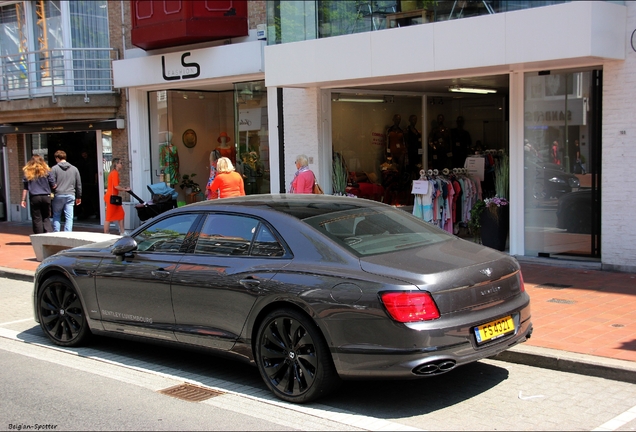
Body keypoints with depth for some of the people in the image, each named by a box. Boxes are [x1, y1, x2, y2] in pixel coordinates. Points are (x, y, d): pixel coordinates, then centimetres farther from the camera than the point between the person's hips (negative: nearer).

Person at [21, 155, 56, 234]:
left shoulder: (28, 172, 3)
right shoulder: (46, 171, 2)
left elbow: (25, 188, 2)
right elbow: (53, 186, 2)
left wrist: (23, 200, 6)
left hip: (34, 198, 0)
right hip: (46, 197, 1)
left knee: (37, 219, 5)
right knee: (46, 218, 9)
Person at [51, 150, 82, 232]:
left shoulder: (54, 169, -2)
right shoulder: (74, 169, 10)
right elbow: (79, 184, 13)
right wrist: (78, 197, 20)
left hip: (58, 195, -2)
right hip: (70, 195, 2)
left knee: (56, 216, 12)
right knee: (69, 218, 1)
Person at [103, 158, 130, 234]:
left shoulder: (114, 173, 15)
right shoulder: (115, 173, -14)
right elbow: (116, 186, -21)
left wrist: (123, 188, 10)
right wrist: (125, 189, -10)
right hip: (111, 197, -10)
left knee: (121, 214, 13)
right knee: (109, 217, -4)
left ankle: (122, 233, 16)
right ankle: (106, 234, 1)